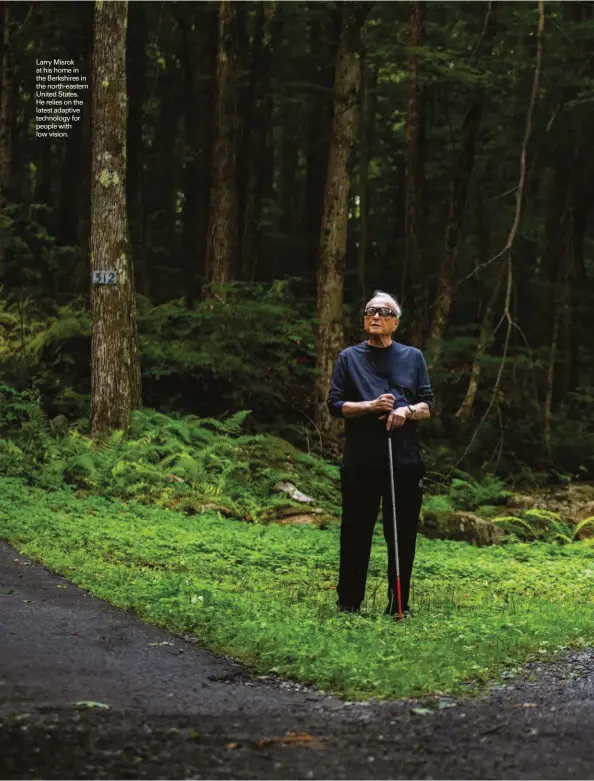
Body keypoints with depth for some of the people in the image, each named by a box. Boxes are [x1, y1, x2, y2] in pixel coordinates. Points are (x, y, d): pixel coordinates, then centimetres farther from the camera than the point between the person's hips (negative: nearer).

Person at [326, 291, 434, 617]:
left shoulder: (413, 357, 13)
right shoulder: (349, 358, 9)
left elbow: (427, 406, 11)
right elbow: (335, 404, 2)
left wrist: (408, 410, -11)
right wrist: (371, 406, -13)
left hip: (405, 461, 1)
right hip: (360, 462, -1)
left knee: (403, 534, 4)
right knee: (356, 532, 2)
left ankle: (399, 603, 12)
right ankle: (348, 603, 11)